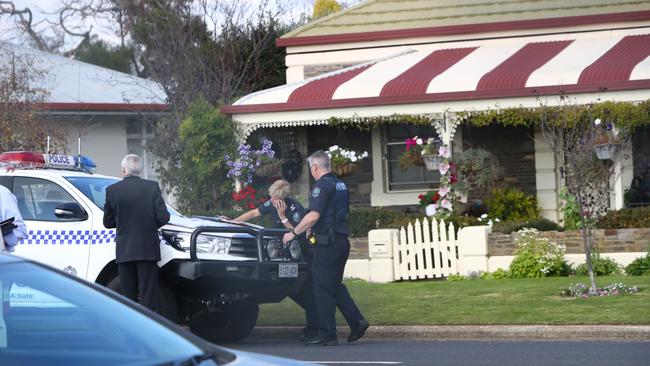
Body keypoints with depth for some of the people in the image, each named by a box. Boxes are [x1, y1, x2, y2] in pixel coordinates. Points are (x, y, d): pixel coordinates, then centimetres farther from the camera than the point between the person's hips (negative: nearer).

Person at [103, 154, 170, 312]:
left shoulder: (112, 190, -1)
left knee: (128, 295, 8)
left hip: (124, 251, 1)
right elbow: (163, 217, -6)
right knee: (149, 296, 2)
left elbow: (108, 222, 5)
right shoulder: (152, 187, -3)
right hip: (147, 249, -1)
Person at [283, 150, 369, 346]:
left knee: (323, 289, -3)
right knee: (335, 286, 18)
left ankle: (327, 335, -1)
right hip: (342, 240, 9)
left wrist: (294, 232, -10)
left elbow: (313, 216, -21)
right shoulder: (341, 185, 16)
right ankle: (357, 321, 6)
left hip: (327, 243, -9)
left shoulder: (322, 186, -13)